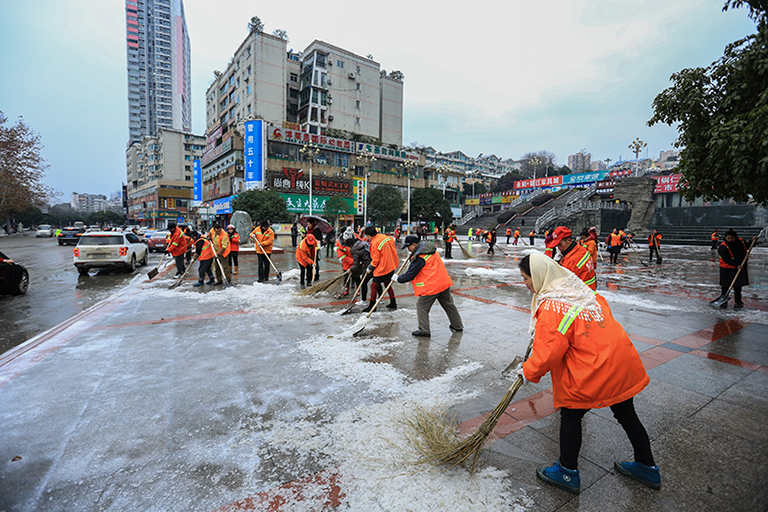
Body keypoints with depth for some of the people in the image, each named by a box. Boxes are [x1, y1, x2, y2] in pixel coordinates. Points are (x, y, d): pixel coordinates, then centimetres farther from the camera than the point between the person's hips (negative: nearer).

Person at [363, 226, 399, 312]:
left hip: (382, 269, -9)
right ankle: (393, 303, 31)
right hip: (391, 266, 9)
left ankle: (371, 306, 10)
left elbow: (375, 260, -18)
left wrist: (370, 268, -2)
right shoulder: (385, 237, 1)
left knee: (374, 286, 3)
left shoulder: (375, 243, -21)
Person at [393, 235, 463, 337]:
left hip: (431, 287, -9)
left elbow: (410, 275, -14)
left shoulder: (419, 258, -19)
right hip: (444, 283, 9)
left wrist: (397, 278, 0)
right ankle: (457, 326, 35)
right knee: (448, 305, 21)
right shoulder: (431, 248, 8)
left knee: (421, 306, 7)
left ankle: (424, 331, 11)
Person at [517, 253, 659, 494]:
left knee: (570, 413, 10)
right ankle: (647, 468, 44)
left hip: (592, 372, -8)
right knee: (626, 414, 25)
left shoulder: (551, 308, -22)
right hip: (622, 361, 9)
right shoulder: (580, 288, 4)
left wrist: (528, 372, -4)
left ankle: (568, 472, 24)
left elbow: (549, 352, -21)